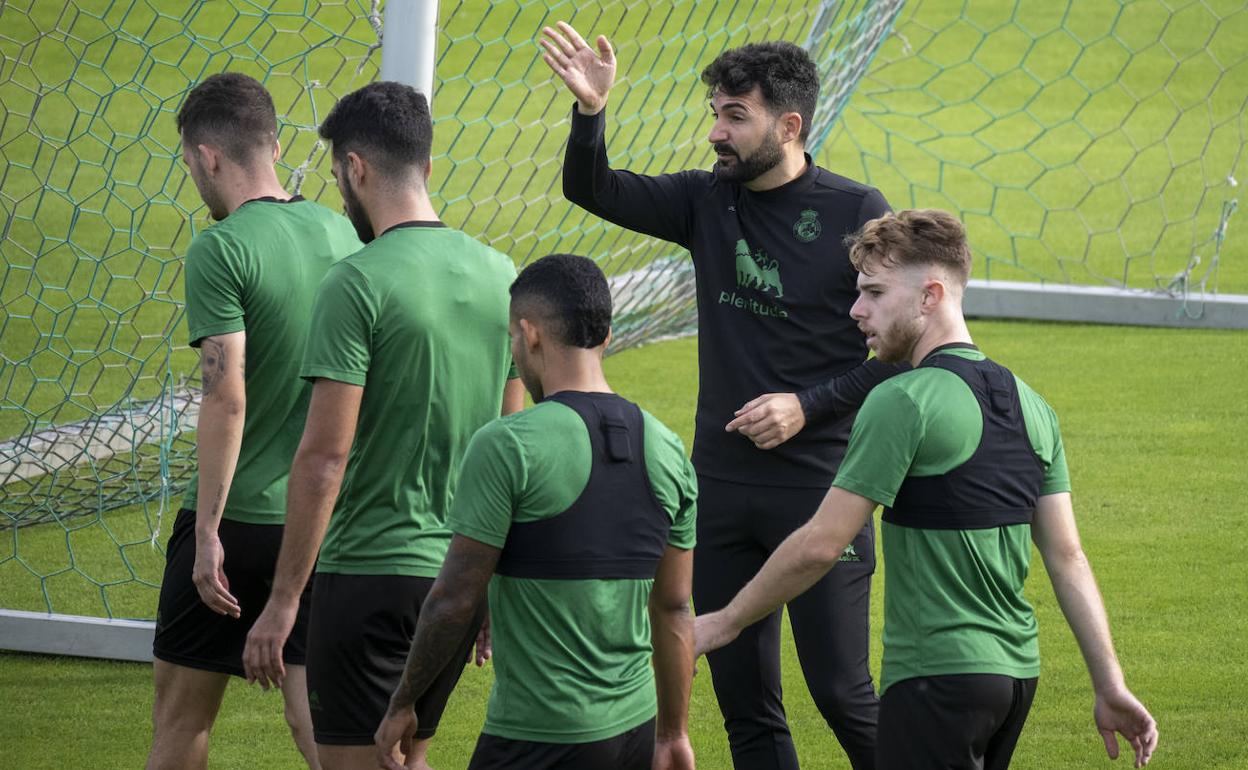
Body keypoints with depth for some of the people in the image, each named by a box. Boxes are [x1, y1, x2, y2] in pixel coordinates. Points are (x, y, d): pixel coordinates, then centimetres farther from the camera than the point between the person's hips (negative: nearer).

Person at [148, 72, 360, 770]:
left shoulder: (221, 252, -14)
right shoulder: (342, 235, 6)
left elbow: (226, 399, -20)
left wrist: (207, 535, -17)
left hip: (240, 517, -6)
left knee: (182, 712, 9)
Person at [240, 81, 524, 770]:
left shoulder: (358, 284, -14)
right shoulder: (498, 275, 8)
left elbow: (325, 457, -17)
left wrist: (282, 602, -12)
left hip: (371, 572, -7)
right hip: (462, 576, 7)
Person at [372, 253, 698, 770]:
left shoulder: (507, 447, -13)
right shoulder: (667, 451, 6)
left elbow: (454, 600, -12)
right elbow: (674, 610, 12)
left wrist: (402, 705, 1)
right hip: (632, 726, 7)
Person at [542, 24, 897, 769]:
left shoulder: (856, 214, -8)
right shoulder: (709, 200, 6)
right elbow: (592, 190, -2)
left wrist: (809, 405, -15)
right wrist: (591, 112, -20)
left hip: (820, 490, -5)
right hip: (723, 489, 5)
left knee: (842, 693, -4)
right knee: (745, 701, 8)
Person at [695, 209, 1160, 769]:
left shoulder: (903, 403, -14)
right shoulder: (1030, 404, 10)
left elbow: (820, 545, -15)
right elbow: (1067, 558, 9)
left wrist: (724, 623, -4)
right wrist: (1111, 687, 9)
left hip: (939, 676, -8)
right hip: (1018, 670, 8)